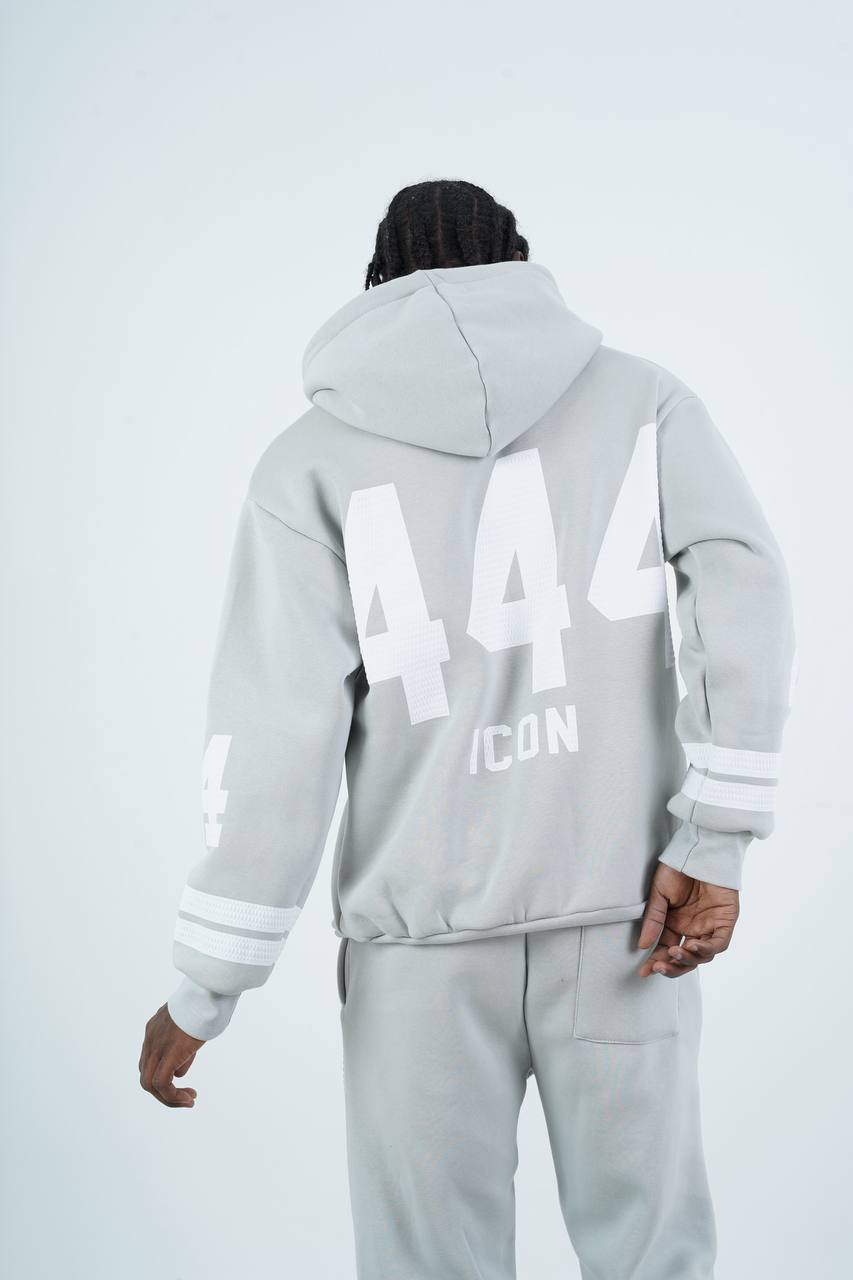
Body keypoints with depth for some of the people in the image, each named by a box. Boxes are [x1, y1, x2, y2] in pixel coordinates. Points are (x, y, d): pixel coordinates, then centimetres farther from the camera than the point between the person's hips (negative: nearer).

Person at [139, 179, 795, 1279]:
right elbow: (745, 589, -11)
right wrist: (714, 844, -11)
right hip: (618, 913, 1)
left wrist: (205, 989, -2)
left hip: (426, 934, 0)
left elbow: (278, 724, -8)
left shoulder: (313, 457, 0)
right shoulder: (641, 398, 5)